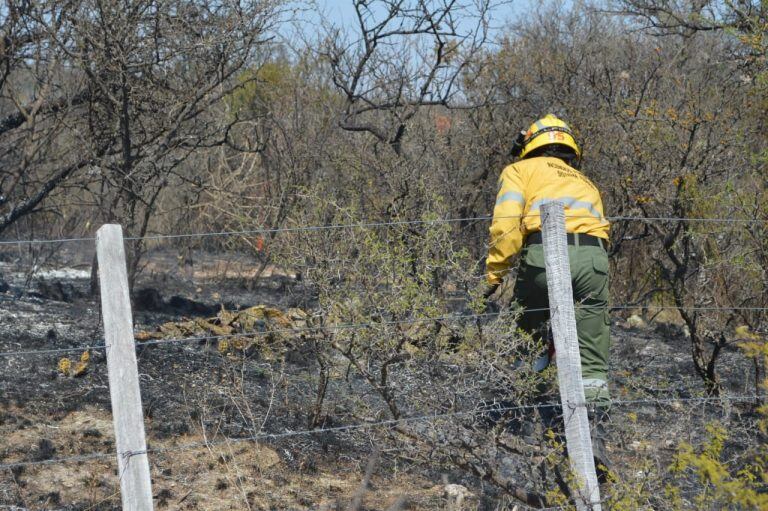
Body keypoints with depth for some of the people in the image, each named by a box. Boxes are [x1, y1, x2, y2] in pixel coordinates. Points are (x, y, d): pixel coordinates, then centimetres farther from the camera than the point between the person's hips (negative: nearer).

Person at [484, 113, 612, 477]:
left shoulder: (521, 170, 22)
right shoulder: (585, 184, 37)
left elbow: (506, 223, 2)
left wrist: (494, 274, 3)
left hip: (544, 252, -3)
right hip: (593, 257, 4)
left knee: (529, 337, 15)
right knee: (592, 361, 7)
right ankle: (593, 435, -5)